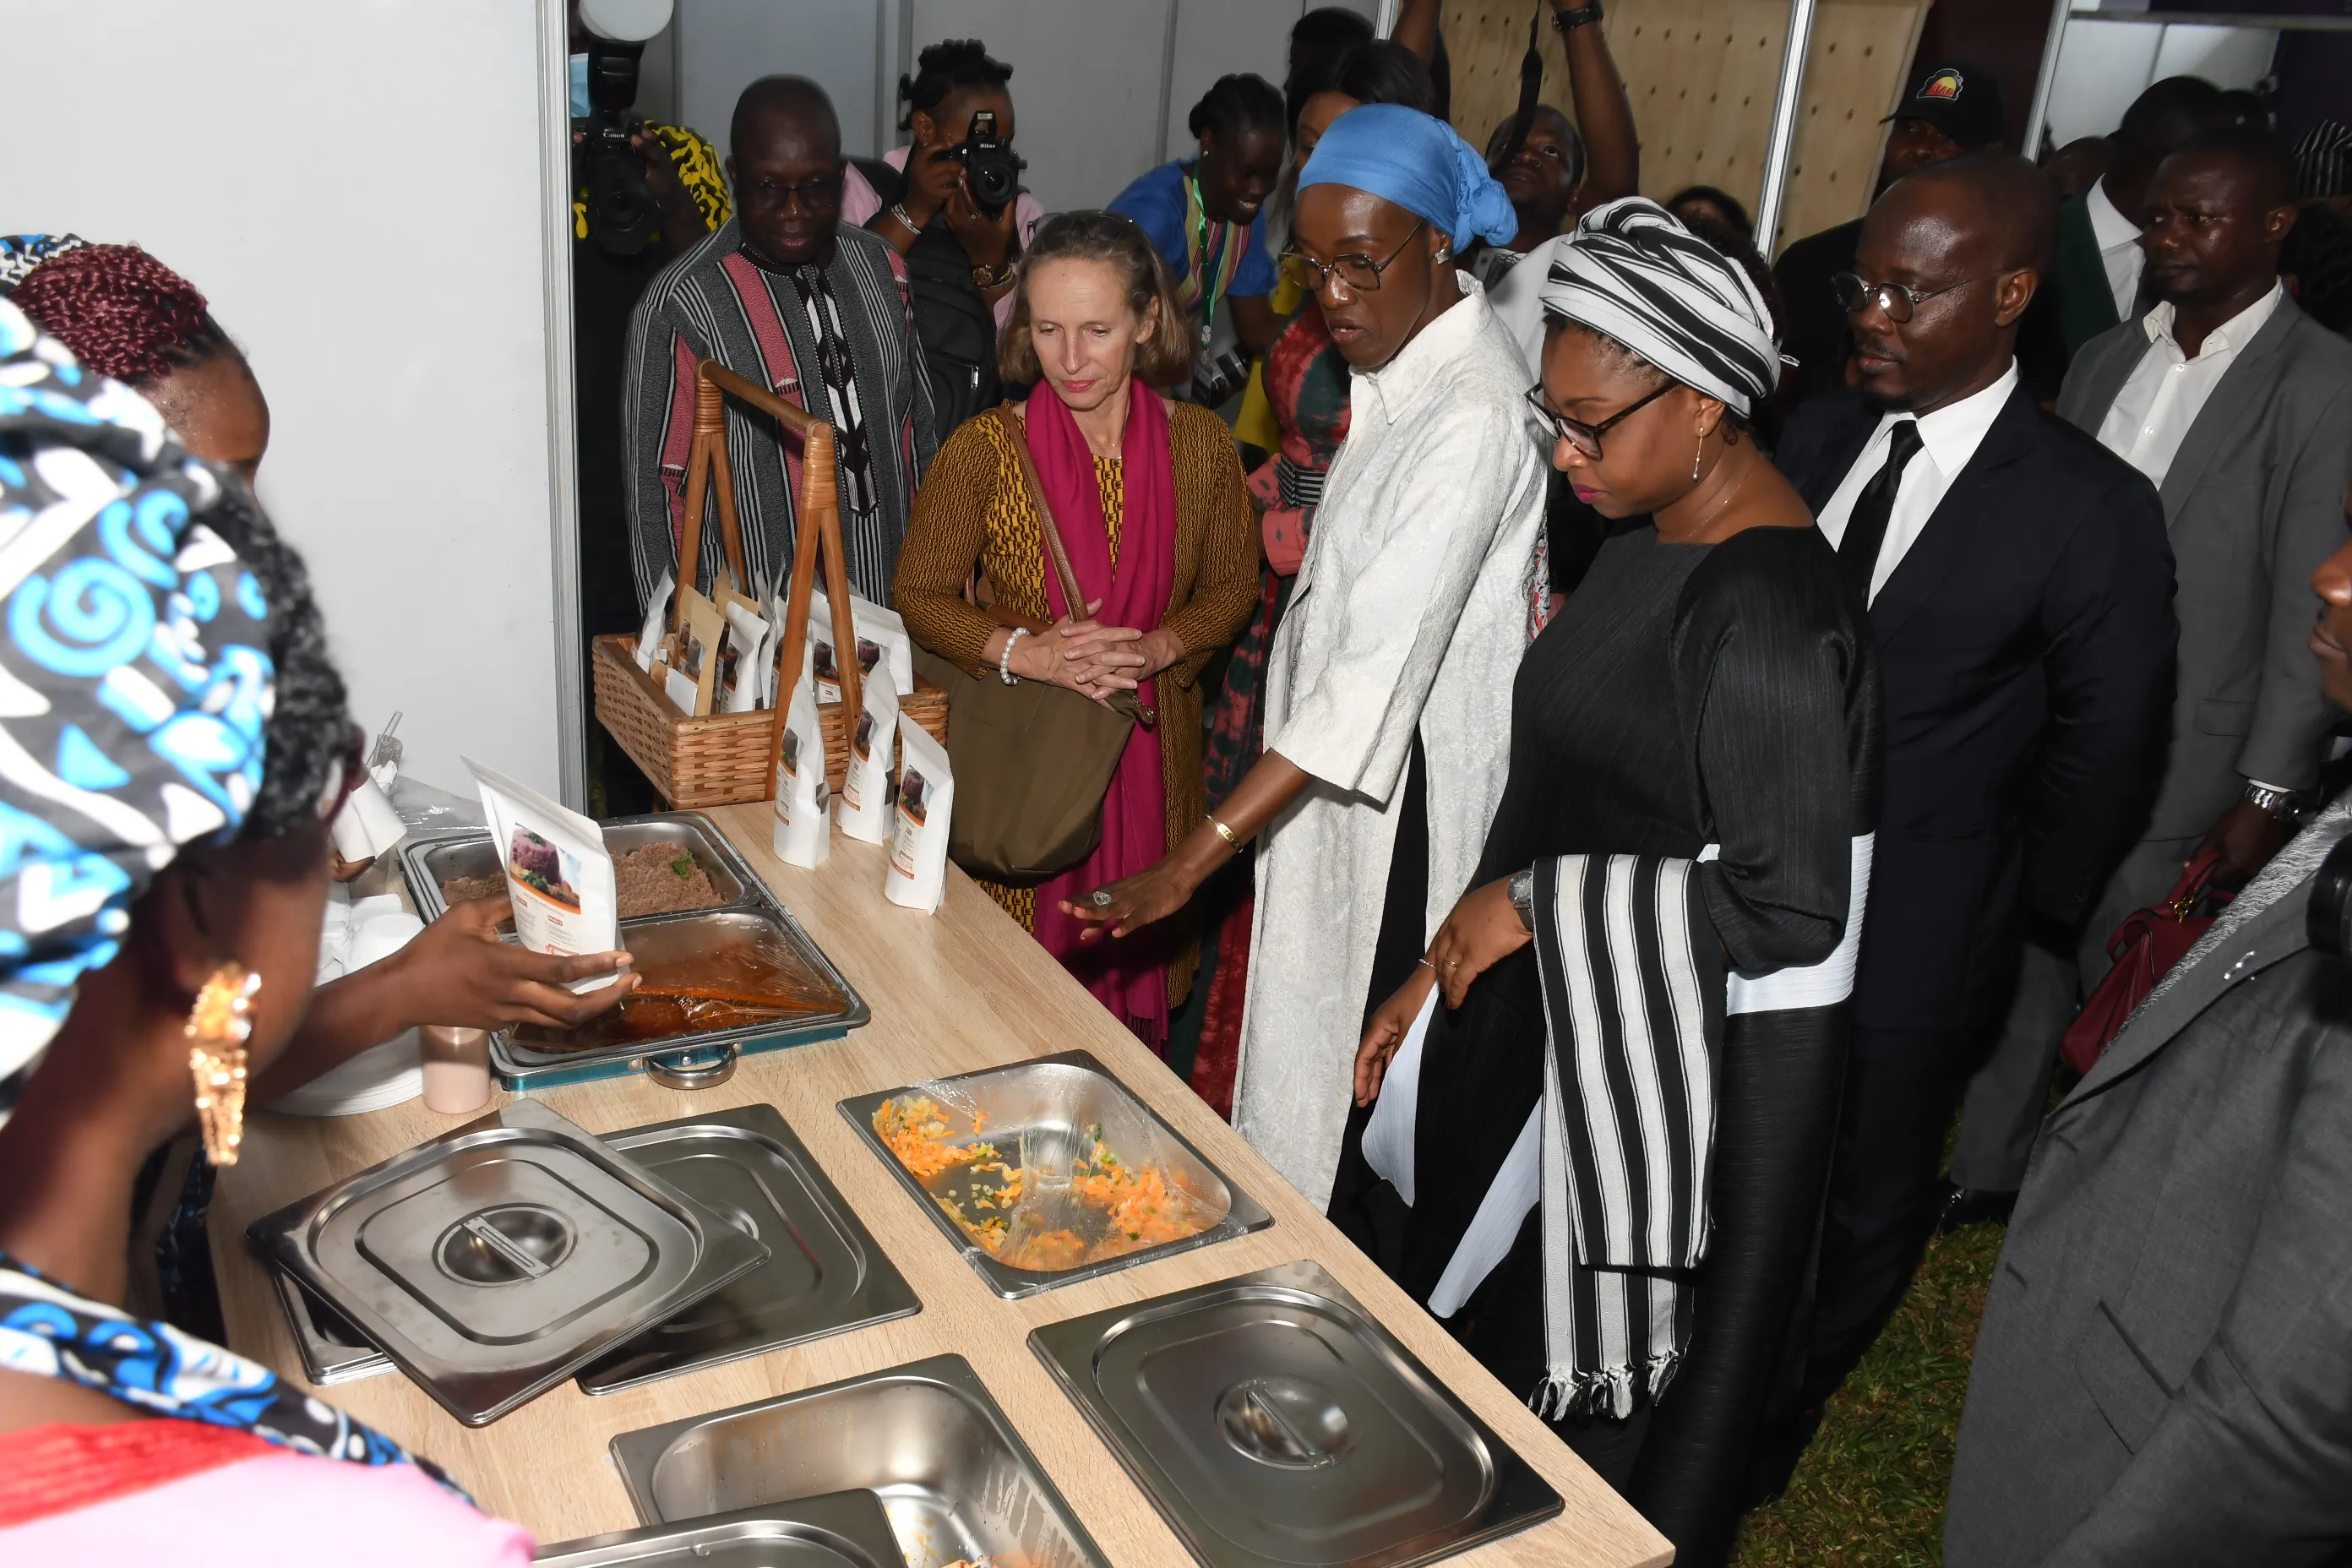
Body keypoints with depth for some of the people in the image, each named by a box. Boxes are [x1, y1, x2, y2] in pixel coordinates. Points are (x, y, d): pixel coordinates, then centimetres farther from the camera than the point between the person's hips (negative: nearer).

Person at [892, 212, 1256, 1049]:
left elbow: (1233, 588, 6)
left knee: (1138, 978, 12)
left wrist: (1155, 648, -13)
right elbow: (919, 595, -4)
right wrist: (1027, 652, -20)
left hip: (1153, 754, 2)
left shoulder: (1201, 443, -3)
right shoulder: (985, 447, -10)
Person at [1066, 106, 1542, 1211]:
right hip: (1332, 767, 9)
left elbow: (1377, 675, -32)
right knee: (1307, 1027, 19)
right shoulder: (1401, 365, 5)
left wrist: (1190, 863, -34)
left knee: (1350, 1052, 5)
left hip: (1409, 782, -9)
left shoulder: (1475, 415, -26)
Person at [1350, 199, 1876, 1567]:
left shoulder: (1770, 612, -25)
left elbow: (1791, 906, -25)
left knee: (1611, 1395, 11)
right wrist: (1446, 972, 11)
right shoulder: (1647, 550, 4)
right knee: (1504, 1330, 24)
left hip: (1686, 1084, -9)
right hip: (1557, 1022, 9)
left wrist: (1537, 903, -17)